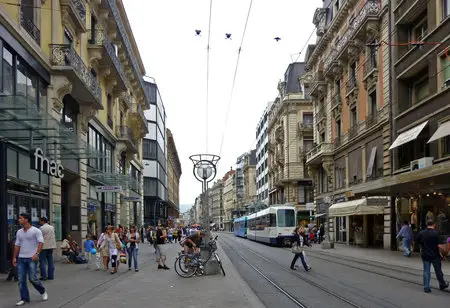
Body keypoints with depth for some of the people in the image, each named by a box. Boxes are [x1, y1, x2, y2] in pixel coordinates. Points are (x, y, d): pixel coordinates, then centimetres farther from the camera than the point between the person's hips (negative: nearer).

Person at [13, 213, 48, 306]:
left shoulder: (36, 231, -6)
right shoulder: (19, 232, 12)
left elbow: (41, 242, -13)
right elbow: (17, 245, 17)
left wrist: (37, 253, -25)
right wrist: (14, 257, 12)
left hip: (32, 258, -6)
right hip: (21, 259, 6)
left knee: (32, 278, -8)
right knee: (21, 280, 1)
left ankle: (43, 291, 17)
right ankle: (24, 299, 10)